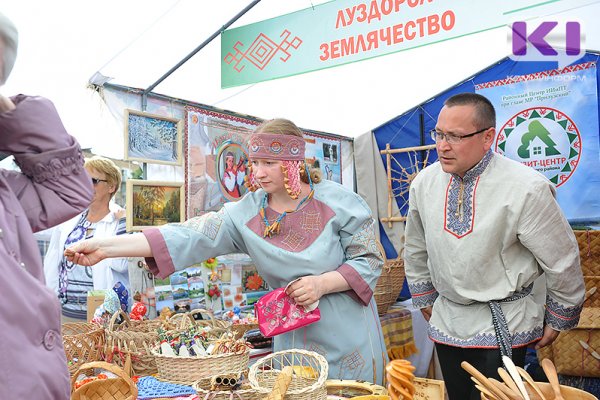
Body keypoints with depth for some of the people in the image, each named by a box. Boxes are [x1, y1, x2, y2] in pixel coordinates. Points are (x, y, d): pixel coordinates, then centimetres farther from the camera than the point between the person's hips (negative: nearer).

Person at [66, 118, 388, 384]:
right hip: (295, 339, 2)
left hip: (348, 337, -1)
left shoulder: (339, 202, -11)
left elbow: (369, 260, -7)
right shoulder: (246, 213, -7)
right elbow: (191, 236, -16)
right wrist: (107, 247, -25)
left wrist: (323, 283, -23)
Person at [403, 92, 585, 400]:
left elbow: (562, 261, -7)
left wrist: (558, 320, 3)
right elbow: (416, 250, 11)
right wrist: (425, 299, 17)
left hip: (501, 327, -4)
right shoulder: (424, 183, -4)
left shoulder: (527, 189, -19)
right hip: (446, 320, 5)